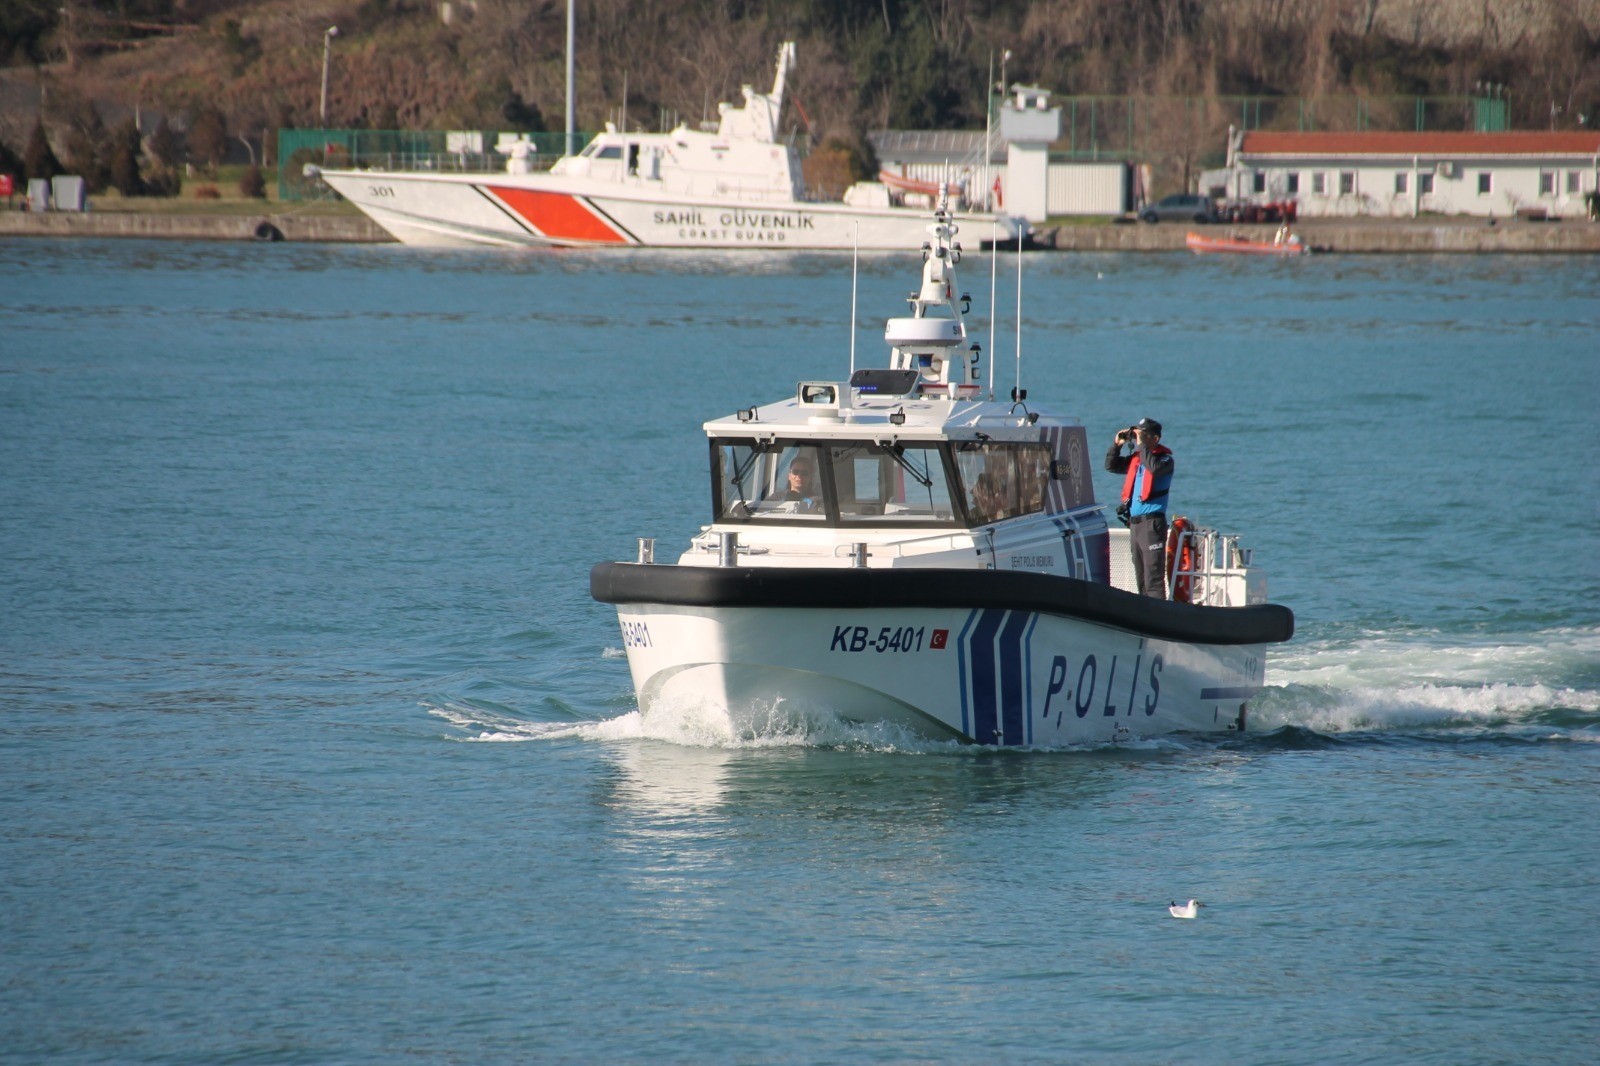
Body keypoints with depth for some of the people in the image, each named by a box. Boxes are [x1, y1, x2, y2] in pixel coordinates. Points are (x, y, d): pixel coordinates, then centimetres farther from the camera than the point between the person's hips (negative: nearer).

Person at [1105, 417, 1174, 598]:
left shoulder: (1165, 458, -5)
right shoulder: (1136, 458, 15)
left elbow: (1154, 467, -26)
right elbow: (1111, 466, 22)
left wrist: (1141, 444, -19)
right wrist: (1117, 445, 8)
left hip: (1152, 522, -8)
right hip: (1134, 522, 8)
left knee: (1153, 576, -13)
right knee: (1140, 575, 11)